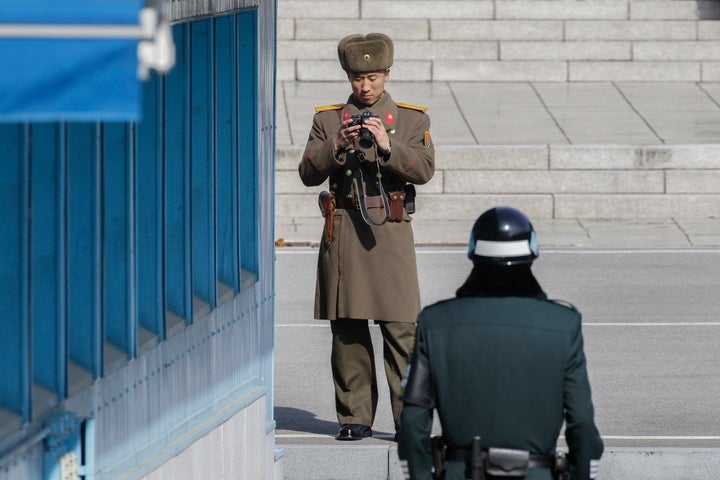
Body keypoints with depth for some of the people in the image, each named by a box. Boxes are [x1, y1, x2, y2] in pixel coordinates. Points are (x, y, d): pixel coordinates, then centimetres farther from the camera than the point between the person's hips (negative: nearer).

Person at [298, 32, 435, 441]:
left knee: (402, 328, -6)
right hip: (343, 234, 2)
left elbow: (424, 170, -5)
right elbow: (309, 174, 3)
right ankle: (355, 418, 8)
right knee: (347, 330, 2)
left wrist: (387, 146, -20)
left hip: (390, 233, -2)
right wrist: (337, 145, -14)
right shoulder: (327, 120, 12)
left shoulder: (412, 120, 8)